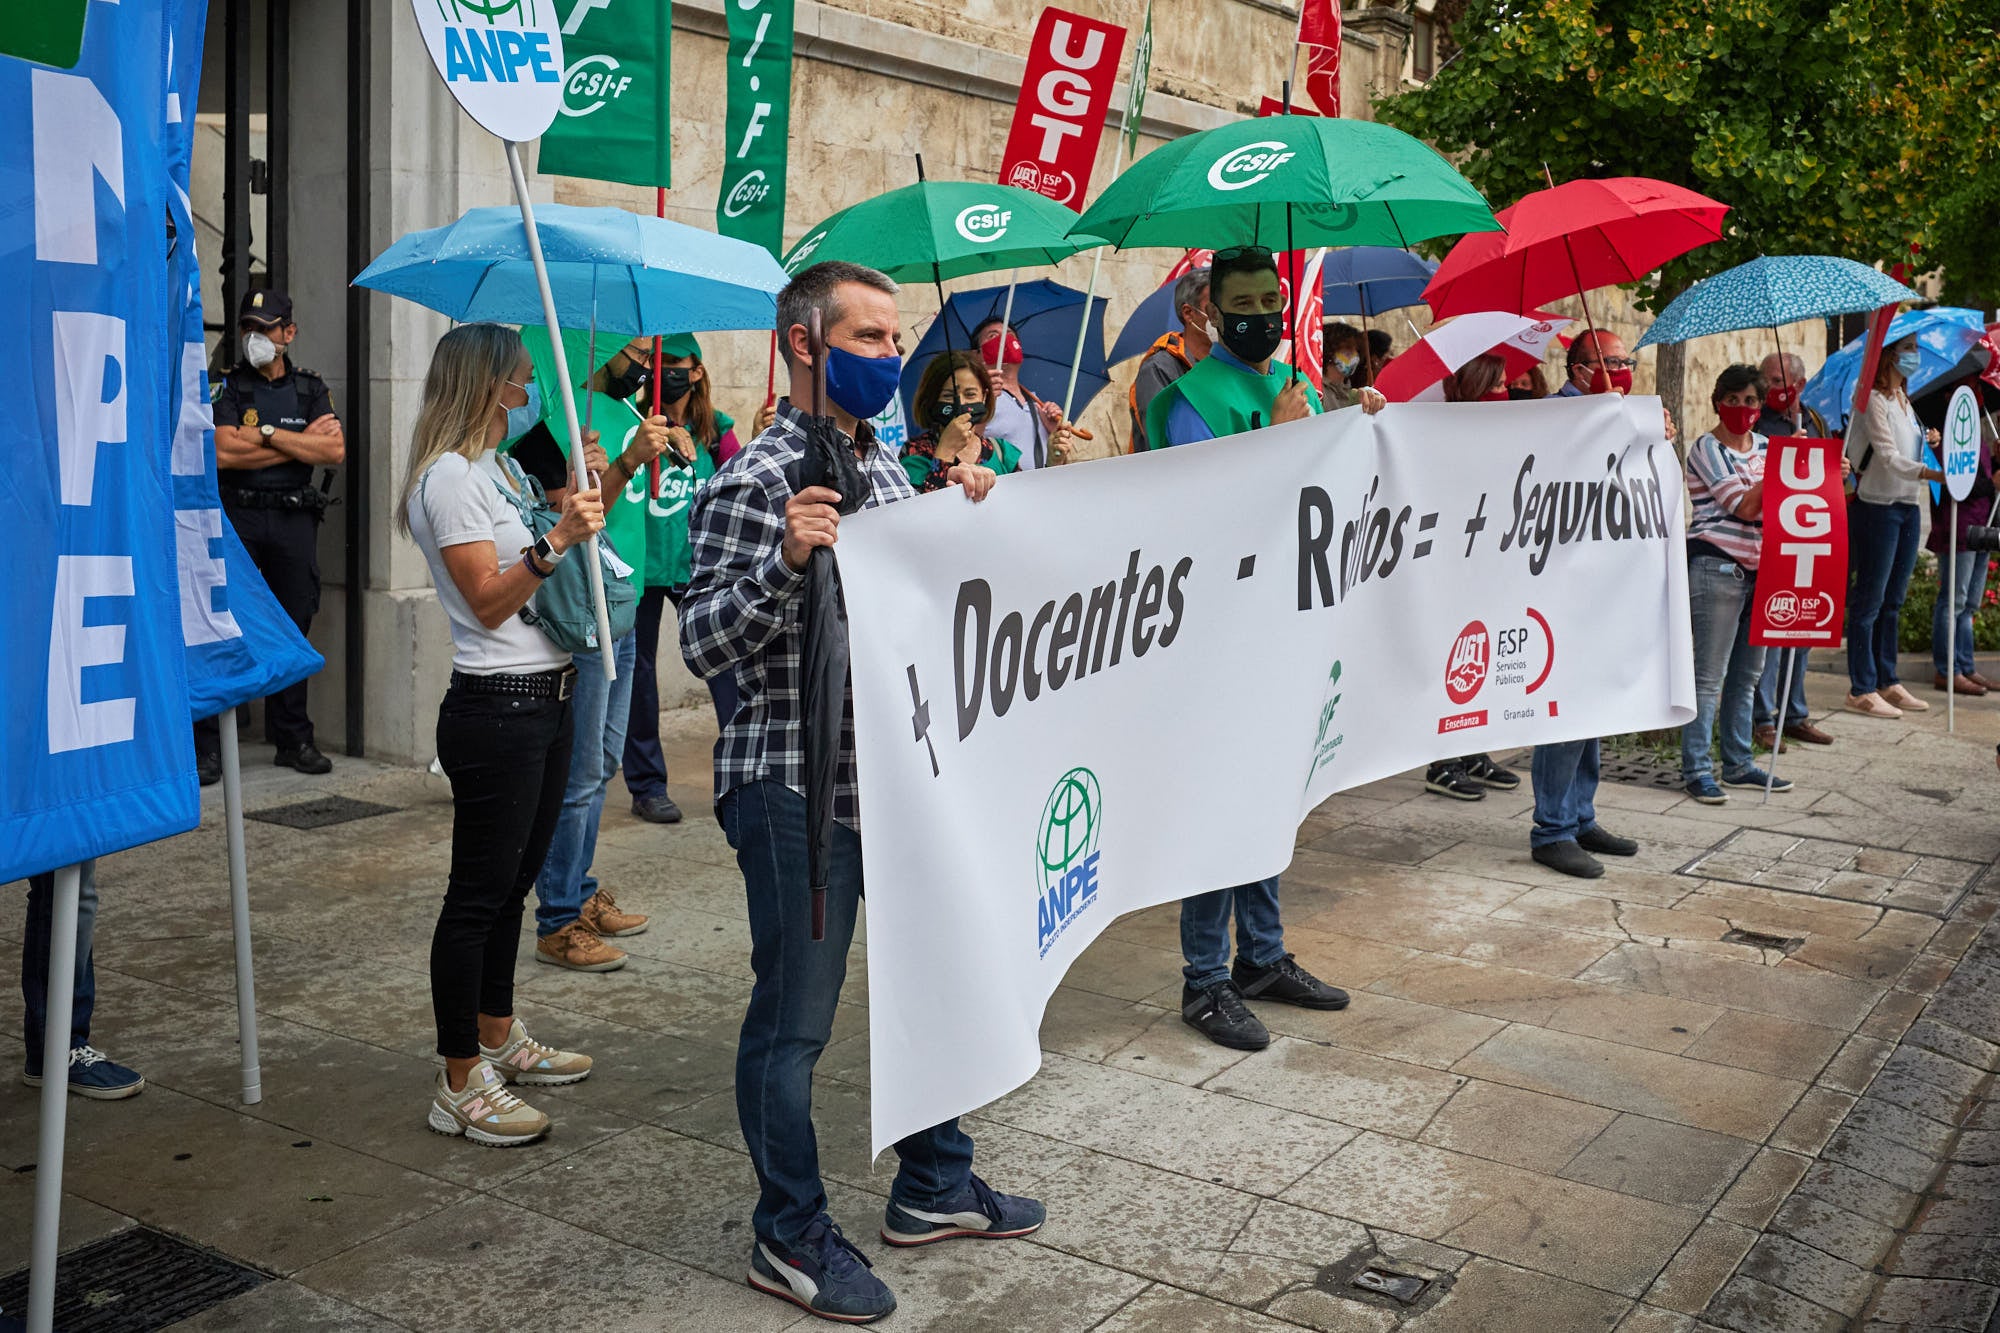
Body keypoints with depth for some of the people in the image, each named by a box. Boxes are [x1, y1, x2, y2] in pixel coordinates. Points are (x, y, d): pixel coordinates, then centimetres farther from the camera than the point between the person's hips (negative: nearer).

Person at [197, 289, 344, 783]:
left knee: (293, 628, 6)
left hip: (295, 519, 2)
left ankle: (293, 739, 15)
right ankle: (207, 746, -2)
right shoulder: (227, 386, 4)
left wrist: (268, 434, -10)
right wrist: (303, 443, -7)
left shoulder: (311, 389, 11)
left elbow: (335, 450, -4)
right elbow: (222, 453, -11)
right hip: (237, 517, -2)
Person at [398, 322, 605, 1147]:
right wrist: (557, 540, -29)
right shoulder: (449, 476, -13)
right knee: (478, 893, -4)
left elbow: (547, 572, 21)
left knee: (513, 882, 18)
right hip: (496, 707, -10)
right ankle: (460, 1087, 3)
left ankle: (499, 1040, 31)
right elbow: (488, 601, -18)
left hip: (546, 699, 10)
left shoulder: (502, 467, 18)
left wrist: (584, 497, 11)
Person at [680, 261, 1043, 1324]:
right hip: (795, 787, -8)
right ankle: (790, 1235, 20)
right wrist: (783, 560, -31)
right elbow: (703, 647, -17)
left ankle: (934, 1187, 36)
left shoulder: (885, 466, 11)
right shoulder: (756, 480, -14)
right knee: (794, 1017, 4)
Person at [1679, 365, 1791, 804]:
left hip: (1759, 568, 8)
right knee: (1709, 676, -6)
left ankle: (1739, 763, 21)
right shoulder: (1707, 449, -6)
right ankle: (1696, 770, -3)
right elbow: (1744, 506, -14)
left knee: (1747, 673, 12)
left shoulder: (1765, 446, 16)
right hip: (1717, 566, -7)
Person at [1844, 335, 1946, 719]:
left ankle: (1888, 682, 19)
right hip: (1878, 506, -9)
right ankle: (1861, 689, 0)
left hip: (1908, 507, 9)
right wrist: (1933, 473, -32)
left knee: (1893, 600, 12)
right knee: (1870, 600, -5)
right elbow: (1888, 457, -21)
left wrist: (1927, 442, 1)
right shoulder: (1874, 400, -12)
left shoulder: (1904, 400, 15)